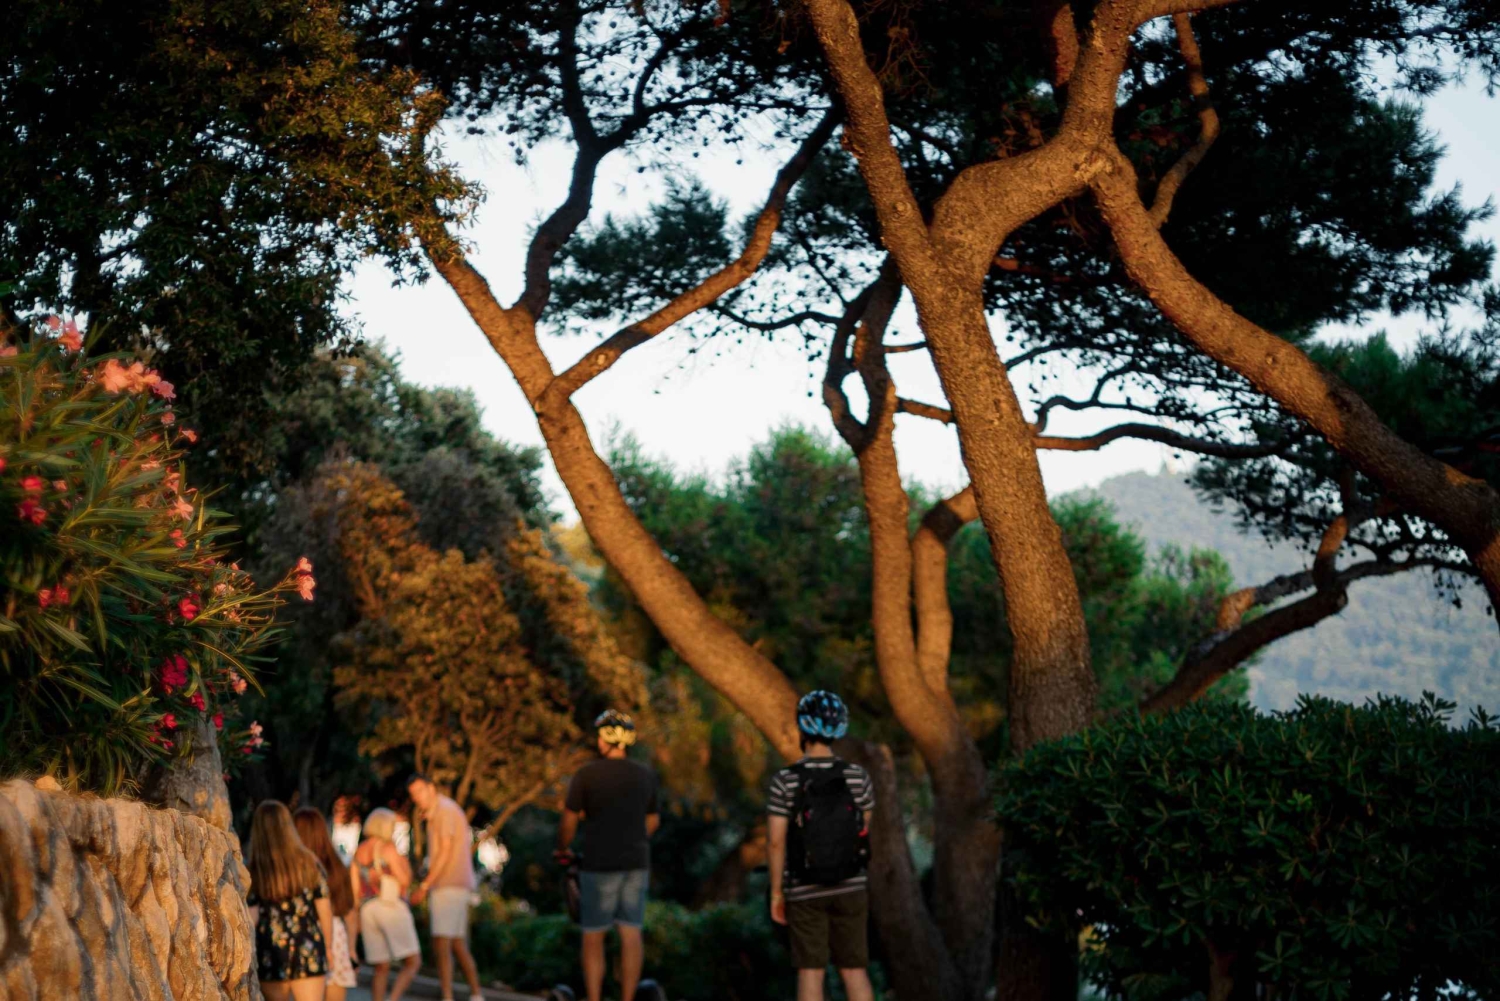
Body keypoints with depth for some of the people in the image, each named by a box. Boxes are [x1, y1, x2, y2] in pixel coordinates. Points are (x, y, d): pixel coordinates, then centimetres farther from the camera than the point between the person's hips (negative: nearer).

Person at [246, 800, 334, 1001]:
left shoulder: (251, 871, -5)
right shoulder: (308, 863, 0)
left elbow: (250, 919, -7)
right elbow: (324, 910, 2)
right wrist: (327, 947, 14)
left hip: (270, 954, -1)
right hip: (309, 953, 1)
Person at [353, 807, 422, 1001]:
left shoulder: (359, 852, 11)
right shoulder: (388, 848, -9)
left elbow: (355, 889, 11)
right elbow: (404, 880, -13)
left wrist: (357, 919, 17)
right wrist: (406, 867, 7)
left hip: (368, 912, 7)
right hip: (392, 908, -7)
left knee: (381, 970, 10)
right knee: (413, 963, -4)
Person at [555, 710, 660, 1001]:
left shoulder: (587, 775, -8)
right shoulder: (647, 775, 6)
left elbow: (569, 821, -5)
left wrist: (563, 850, 13)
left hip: (600, 864, -4)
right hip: (637, 863, 4)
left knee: (593, 936, 4)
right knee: (631, 933, 5)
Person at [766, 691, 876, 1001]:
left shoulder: (785, 781, -15)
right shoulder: (858, 777, -9)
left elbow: (775, 841, -13)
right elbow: (862, 834, 1)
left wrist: (776, 892, -1)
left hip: (804, 890, -2)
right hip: (849, 888, 2)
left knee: (810, 974, 5)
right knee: (855, 972, 10)